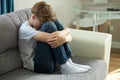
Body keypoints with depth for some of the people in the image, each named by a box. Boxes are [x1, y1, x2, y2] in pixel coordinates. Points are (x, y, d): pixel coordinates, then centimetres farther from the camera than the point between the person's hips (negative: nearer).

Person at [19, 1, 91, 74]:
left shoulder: (40, 24, 12)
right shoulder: (25, 29, -10)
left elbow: (69, 36, -1)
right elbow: (49, 38, -28)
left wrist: (65, 38, -24)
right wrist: (66, 30, -14)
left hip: (51, 61, 7)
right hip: (37, 65, -7)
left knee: (55, 22, -4)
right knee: (49, 26, -22)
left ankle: (68, 61, -11)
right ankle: (65, 66, -21)